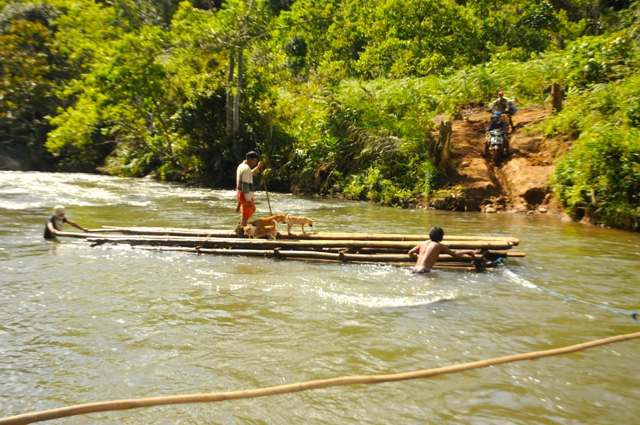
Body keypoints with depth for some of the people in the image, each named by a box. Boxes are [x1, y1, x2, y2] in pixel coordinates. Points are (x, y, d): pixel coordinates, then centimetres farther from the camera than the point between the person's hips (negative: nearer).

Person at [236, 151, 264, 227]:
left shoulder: (241, 166, 12)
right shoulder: (246, 168, -19)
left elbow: (250, 174, 31)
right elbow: (245, 185, -26)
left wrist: (258, 167, 16)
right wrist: (248, 200, -26)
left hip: (240, 193, 10)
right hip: (245, 195, -10)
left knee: (253, 209, 28)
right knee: (245, 216, -3)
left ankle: (240, 226, 27)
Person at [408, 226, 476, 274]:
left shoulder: (423, 243, 19)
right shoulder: (439, 246, 6)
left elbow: (410, 253, 26)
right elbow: (455, 255, 8)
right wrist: (467, 251, 24)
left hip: (414, 270, 6)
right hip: (423, 271, -6)